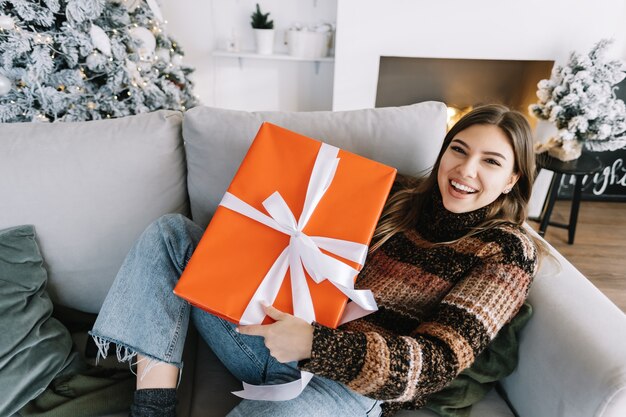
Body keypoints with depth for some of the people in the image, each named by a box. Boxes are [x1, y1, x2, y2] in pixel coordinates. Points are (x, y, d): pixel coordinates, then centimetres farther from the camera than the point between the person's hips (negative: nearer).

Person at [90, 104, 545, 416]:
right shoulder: (402, 194, 12)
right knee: (171, 232, 1)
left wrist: (316, 343, -25)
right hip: (283, 331, 7)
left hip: (353, 379, -6)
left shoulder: (509, 251, -1)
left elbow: (439, 362, -12)